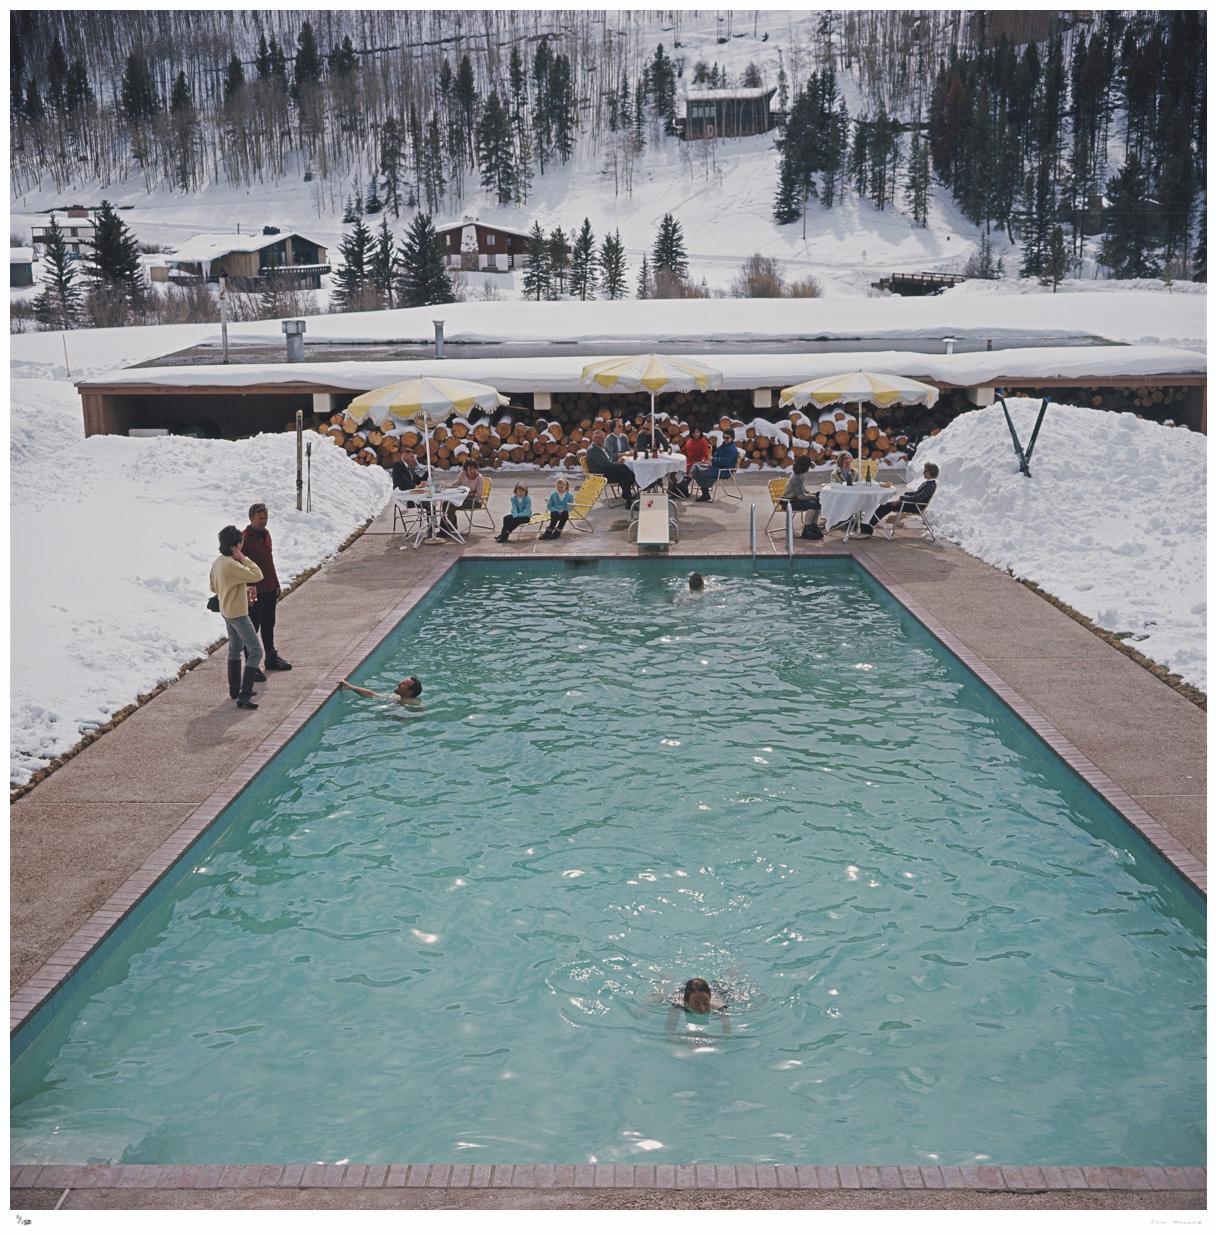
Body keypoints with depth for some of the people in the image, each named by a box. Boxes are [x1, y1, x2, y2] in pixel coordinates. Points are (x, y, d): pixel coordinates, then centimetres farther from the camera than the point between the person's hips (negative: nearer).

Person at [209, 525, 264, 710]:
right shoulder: (232, 565, -26)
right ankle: (244, 695, -12)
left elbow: (214, 587, 15)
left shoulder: (218, 562, 4)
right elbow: (258, 576, -26)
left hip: (227, 611, 10)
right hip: (238, 613, -10)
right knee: (255, 651, -7)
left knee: (235, 650, 22)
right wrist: (243, 558, -18)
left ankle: (235, 690, 32)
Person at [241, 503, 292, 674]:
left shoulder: (265, 534, 8)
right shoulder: (245, 538, -19)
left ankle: (271, 658, 36)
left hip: (270, 590, 8)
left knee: (269, 626, 21)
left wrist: (277, 585, 20)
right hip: (254, 594, -8)